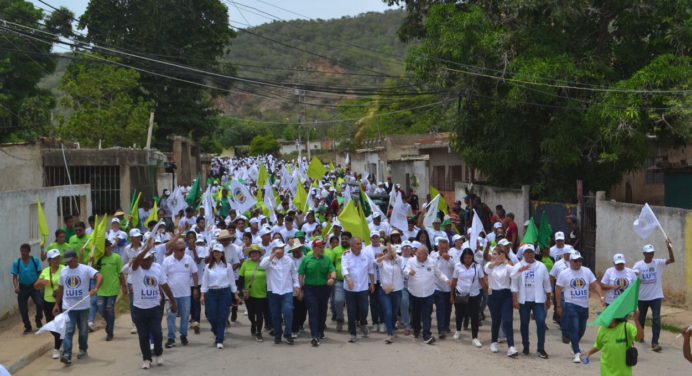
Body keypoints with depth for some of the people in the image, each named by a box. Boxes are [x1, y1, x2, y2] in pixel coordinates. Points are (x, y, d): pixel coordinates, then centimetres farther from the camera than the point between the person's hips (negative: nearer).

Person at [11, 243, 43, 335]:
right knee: (23, 308, 3)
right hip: (23, 287, 2)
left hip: (34, 286, -2)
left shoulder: (35, 260, -7)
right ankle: (28, 326, 23)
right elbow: (15, 277, -4)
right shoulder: (16, 263, -4)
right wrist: (16, 287, -21)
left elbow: (40, 273, -5)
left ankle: (38, 320, 11)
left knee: (40, 303, -18)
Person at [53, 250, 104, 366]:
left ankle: (83, 349, 33)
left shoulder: (86, 269, -7)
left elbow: (100, 277, -22)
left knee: (83, 330, 13)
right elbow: (60, 289, 16)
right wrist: (57, 304, 14)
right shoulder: (63, 272, 7)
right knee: (68, 331, -10)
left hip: (83, 307, -2)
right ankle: (66, 355, -18)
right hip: (68, 308, 2)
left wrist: (96, 289, -39)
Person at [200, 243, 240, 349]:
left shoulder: (227, 266, 3)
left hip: (224, 293, -1)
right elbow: (205, 282, 5)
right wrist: (203, 295, -2)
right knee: (212, 317, -1)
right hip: (211, 293, 1)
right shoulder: (208, 267, 6)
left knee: (222, 317, -5)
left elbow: (232, 281, 6)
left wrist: (236, 295, 5)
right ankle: (217, 333, 30)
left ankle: (219, 340, 0)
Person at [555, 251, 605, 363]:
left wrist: (601, 296, -14)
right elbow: (558, 290, -1)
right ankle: (577, 353, -12)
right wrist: (559, 306, -2)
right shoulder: (564, 274, -5)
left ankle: (575, 347, 38)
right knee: (574, 329, -12)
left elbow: (595, 284, 2)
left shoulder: (587, 271, 4)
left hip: (584, 306, 4)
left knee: (581, 329, 15)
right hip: (571, 306, -4)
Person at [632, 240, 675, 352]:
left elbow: (672, 260, -19)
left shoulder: (658, 263, -6)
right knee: (641, 318, 18)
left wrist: (669, 248, -31)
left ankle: (654, 343, -9)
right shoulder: (638, 265, -7)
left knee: (656, 319, -10)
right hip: (642, 297, 1)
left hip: (656, 296, -1)